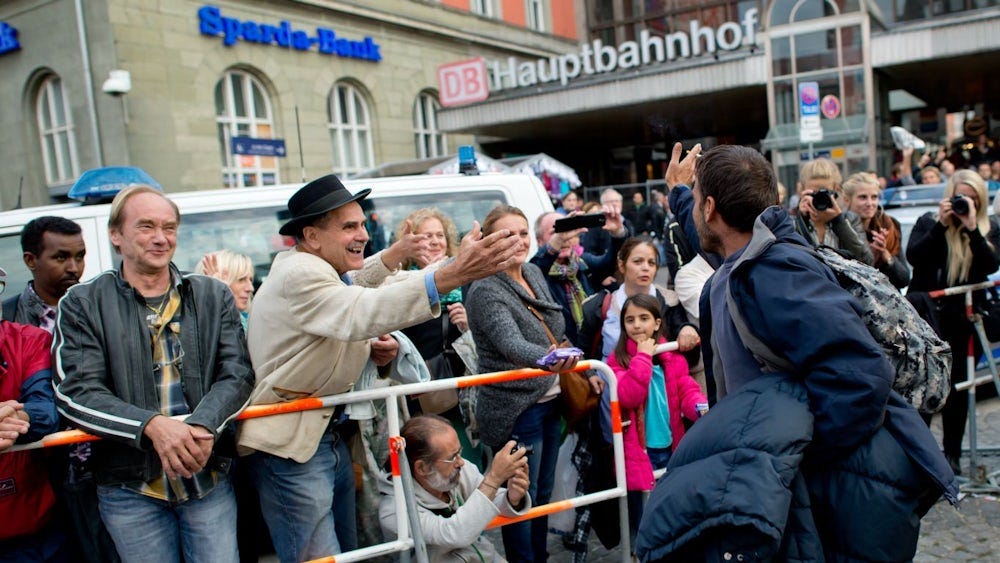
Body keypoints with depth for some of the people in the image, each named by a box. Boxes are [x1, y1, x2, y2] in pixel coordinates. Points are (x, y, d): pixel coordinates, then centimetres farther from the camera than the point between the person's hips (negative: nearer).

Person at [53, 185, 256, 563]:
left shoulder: (213, 296, 6)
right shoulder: (82, 304, 0)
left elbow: (237, 373, -3)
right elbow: (76, 392, -9)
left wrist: (203, 426, -22)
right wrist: (152, 425, -25)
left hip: (209, 476, 1)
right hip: (129, 486, -1)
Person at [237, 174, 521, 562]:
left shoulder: (316, 270, 14)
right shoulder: (299, 274, -19)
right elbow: (362, 312, -39)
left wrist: (375, 350, -2)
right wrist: (451, 276, -50)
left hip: (329, 438, 10)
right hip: (291, 446, -10)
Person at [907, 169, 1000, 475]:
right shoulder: (928, 222, 4)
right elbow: (913, 256, -12)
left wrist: (972, 227, -19)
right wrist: (942, 224, -15)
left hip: (965, 319, 1)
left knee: (958, 386, 5)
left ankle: (952, 453, 16)